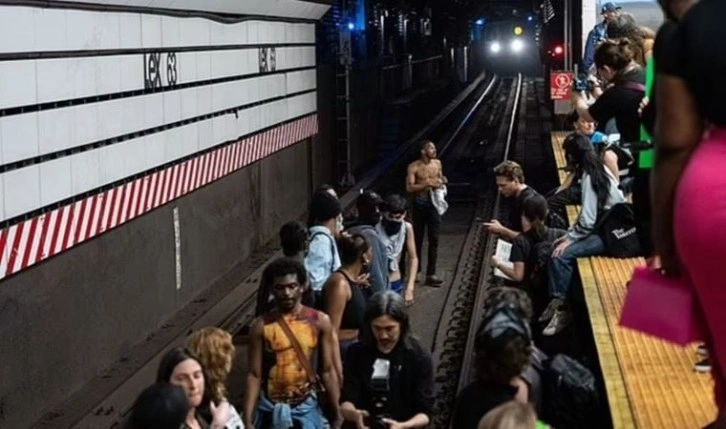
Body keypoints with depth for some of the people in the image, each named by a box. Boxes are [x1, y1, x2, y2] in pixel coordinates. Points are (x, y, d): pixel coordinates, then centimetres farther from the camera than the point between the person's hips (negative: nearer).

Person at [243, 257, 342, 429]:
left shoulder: (320, 321, -3)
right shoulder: (261, 326, -5)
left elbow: (327, 371, 1)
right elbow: (254, 375, -4)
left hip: (306, 408, 0)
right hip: (270, 408, 0)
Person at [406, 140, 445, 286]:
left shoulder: (437, 163, 5)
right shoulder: (414, 167, -10)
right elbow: (409, 188, -16)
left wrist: (442, 181, -2)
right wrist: (427, 183, -24)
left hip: (434, 202, 3)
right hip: (420, 203, -3)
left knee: (434, 239, -2)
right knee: (417, 238, 9)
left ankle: (430, 274, 1)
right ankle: (415, 270, 25)